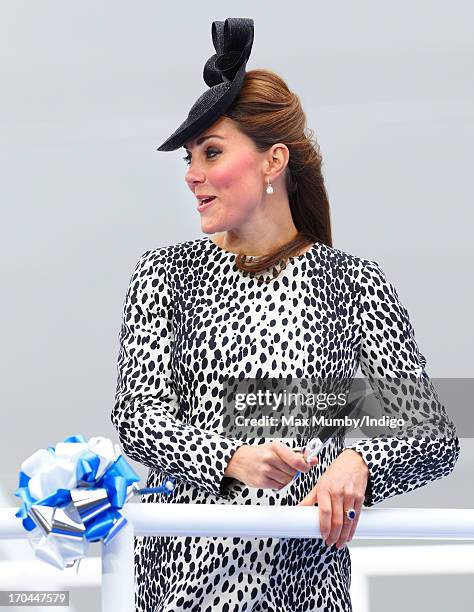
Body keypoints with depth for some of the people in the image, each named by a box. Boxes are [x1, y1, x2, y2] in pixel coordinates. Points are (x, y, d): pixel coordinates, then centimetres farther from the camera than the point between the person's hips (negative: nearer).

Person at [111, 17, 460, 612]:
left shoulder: (353, 283, 4)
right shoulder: (167, 272, 7)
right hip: (183, 563, 1)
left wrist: (358, 463, -22)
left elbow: (436, 437, -1)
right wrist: (233, 458, -23)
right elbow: (138, 418, -4)